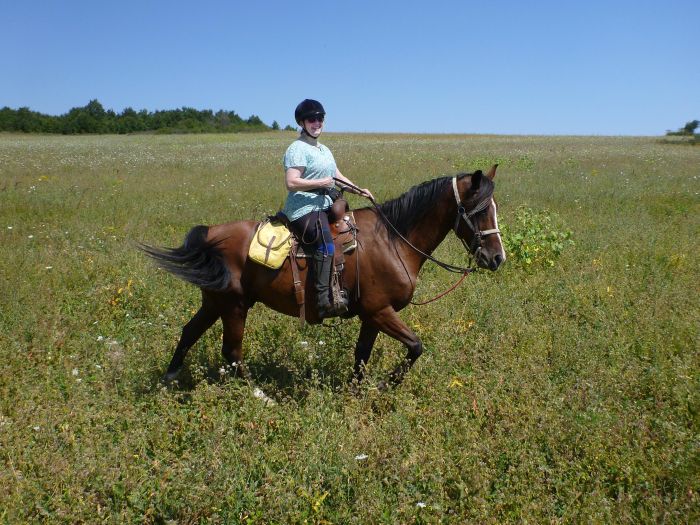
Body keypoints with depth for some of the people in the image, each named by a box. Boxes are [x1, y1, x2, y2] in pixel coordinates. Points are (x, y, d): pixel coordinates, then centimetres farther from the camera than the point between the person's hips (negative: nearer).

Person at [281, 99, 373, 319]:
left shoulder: (324, 150, 23)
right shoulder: (297, 149, -8)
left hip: (324, 206, 10)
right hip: (304, 209, -10)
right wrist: (321, 183, -16)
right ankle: (324, 302, -37)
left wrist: (358, 190, 14)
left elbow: (338, 177, 28)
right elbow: (291, 183, -19)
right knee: (326, 245, -30)